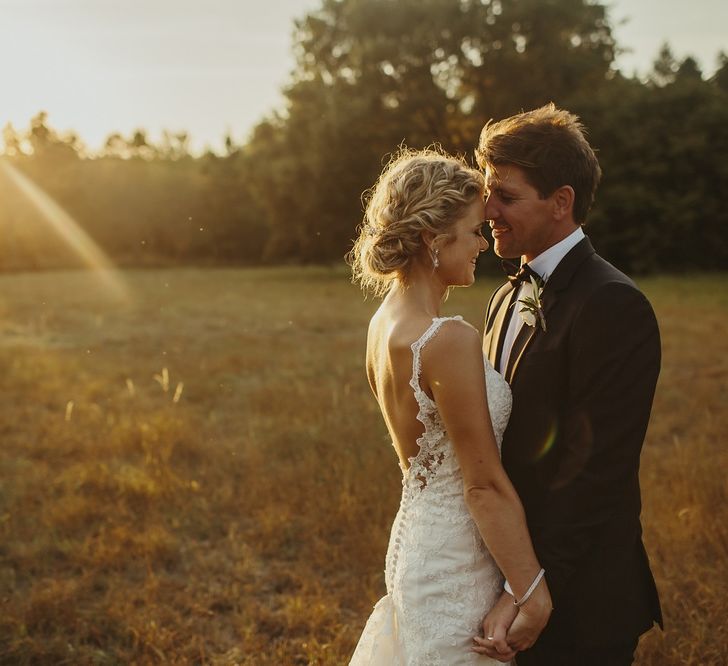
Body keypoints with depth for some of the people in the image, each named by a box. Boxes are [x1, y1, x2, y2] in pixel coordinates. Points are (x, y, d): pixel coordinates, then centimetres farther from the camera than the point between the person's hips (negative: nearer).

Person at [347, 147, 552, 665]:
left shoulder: (384, 322, 2)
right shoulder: (451, 340, -25)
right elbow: (485, 486, -22)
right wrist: (534, 594, -13)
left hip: (415, 537, 8)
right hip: (454, 565, -8)